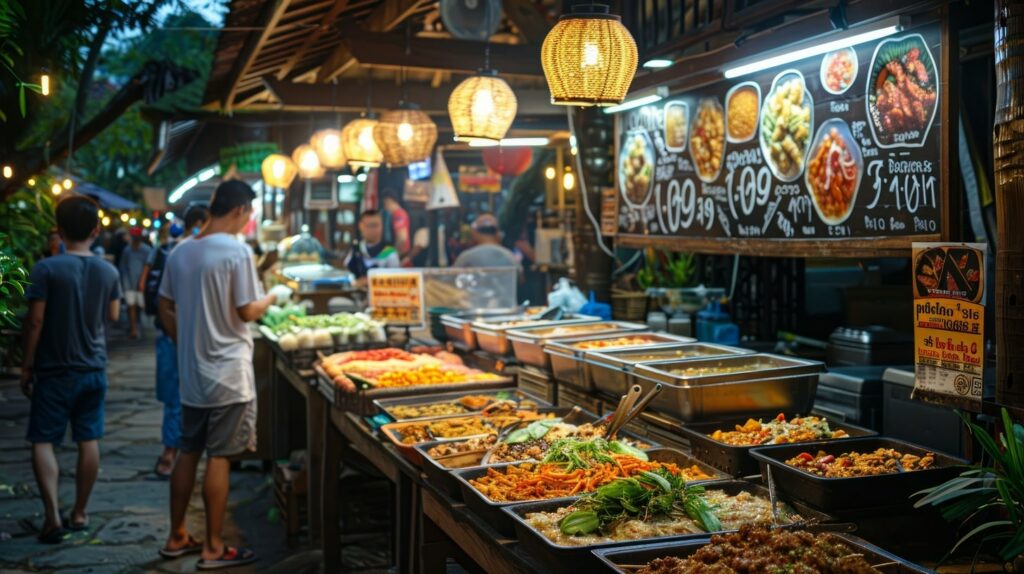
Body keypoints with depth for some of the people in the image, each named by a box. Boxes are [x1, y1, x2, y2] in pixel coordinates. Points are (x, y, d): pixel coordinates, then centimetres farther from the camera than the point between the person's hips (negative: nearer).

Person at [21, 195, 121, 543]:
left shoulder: (46, 269, -14)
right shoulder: (108, 272, -2)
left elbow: (35, 322, -13)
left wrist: (27, 367, -3)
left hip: (54, 371, -4)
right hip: (94, 369, 4)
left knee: (43, 441, 4)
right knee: (89, 441, 11)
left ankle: (53, 515, -7)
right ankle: (79, 513, 19)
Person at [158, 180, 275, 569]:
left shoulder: (180, 251, 7)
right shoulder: (237, 251, -15)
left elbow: (166, 310, 12)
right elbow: (247, 312, -14)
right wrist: (271, 298, 5)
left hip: (190, 372, 7)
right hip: (228, 373, -7)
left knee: (188, 452, 15)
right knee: (219, 457, 0)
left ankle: (177, 537, 25)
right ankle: (214, 549, 8)